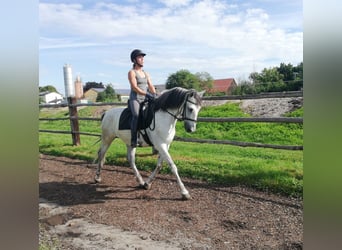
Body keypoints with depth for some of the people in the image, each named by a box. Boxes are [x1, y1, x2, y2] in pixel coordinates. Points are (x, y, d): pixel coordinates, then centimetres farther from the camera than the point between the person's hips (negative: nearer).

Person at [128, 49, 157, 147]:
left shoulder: (145, 73, 19)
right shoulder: (132, 72, -2)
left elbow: (151, 86, 12)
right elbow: (135, 87, -13)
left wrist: (154, 95, -7)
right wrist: (147, 94, -22)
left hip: (145, 99, 7)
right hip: (135, 99, -7)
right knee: (136, 115, -31)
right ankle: (134, 140, -29)